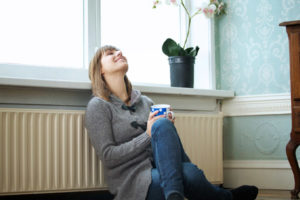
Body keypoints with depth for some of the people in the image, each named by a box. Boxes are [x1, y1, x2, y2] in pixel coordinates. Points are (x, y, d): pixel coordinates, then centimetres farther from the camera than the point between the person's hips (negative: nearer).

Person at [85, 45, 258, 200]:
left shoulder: (145, 102, 18)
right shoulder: (98, 106, 0)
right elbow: (107, 156, -8)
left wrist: (165, 126, -2)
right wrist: (148, 135, -14)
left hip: (157, 169, 6)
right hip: (131, 182, -6)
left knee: (162, 124, -25)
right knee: (190, 175, -32)